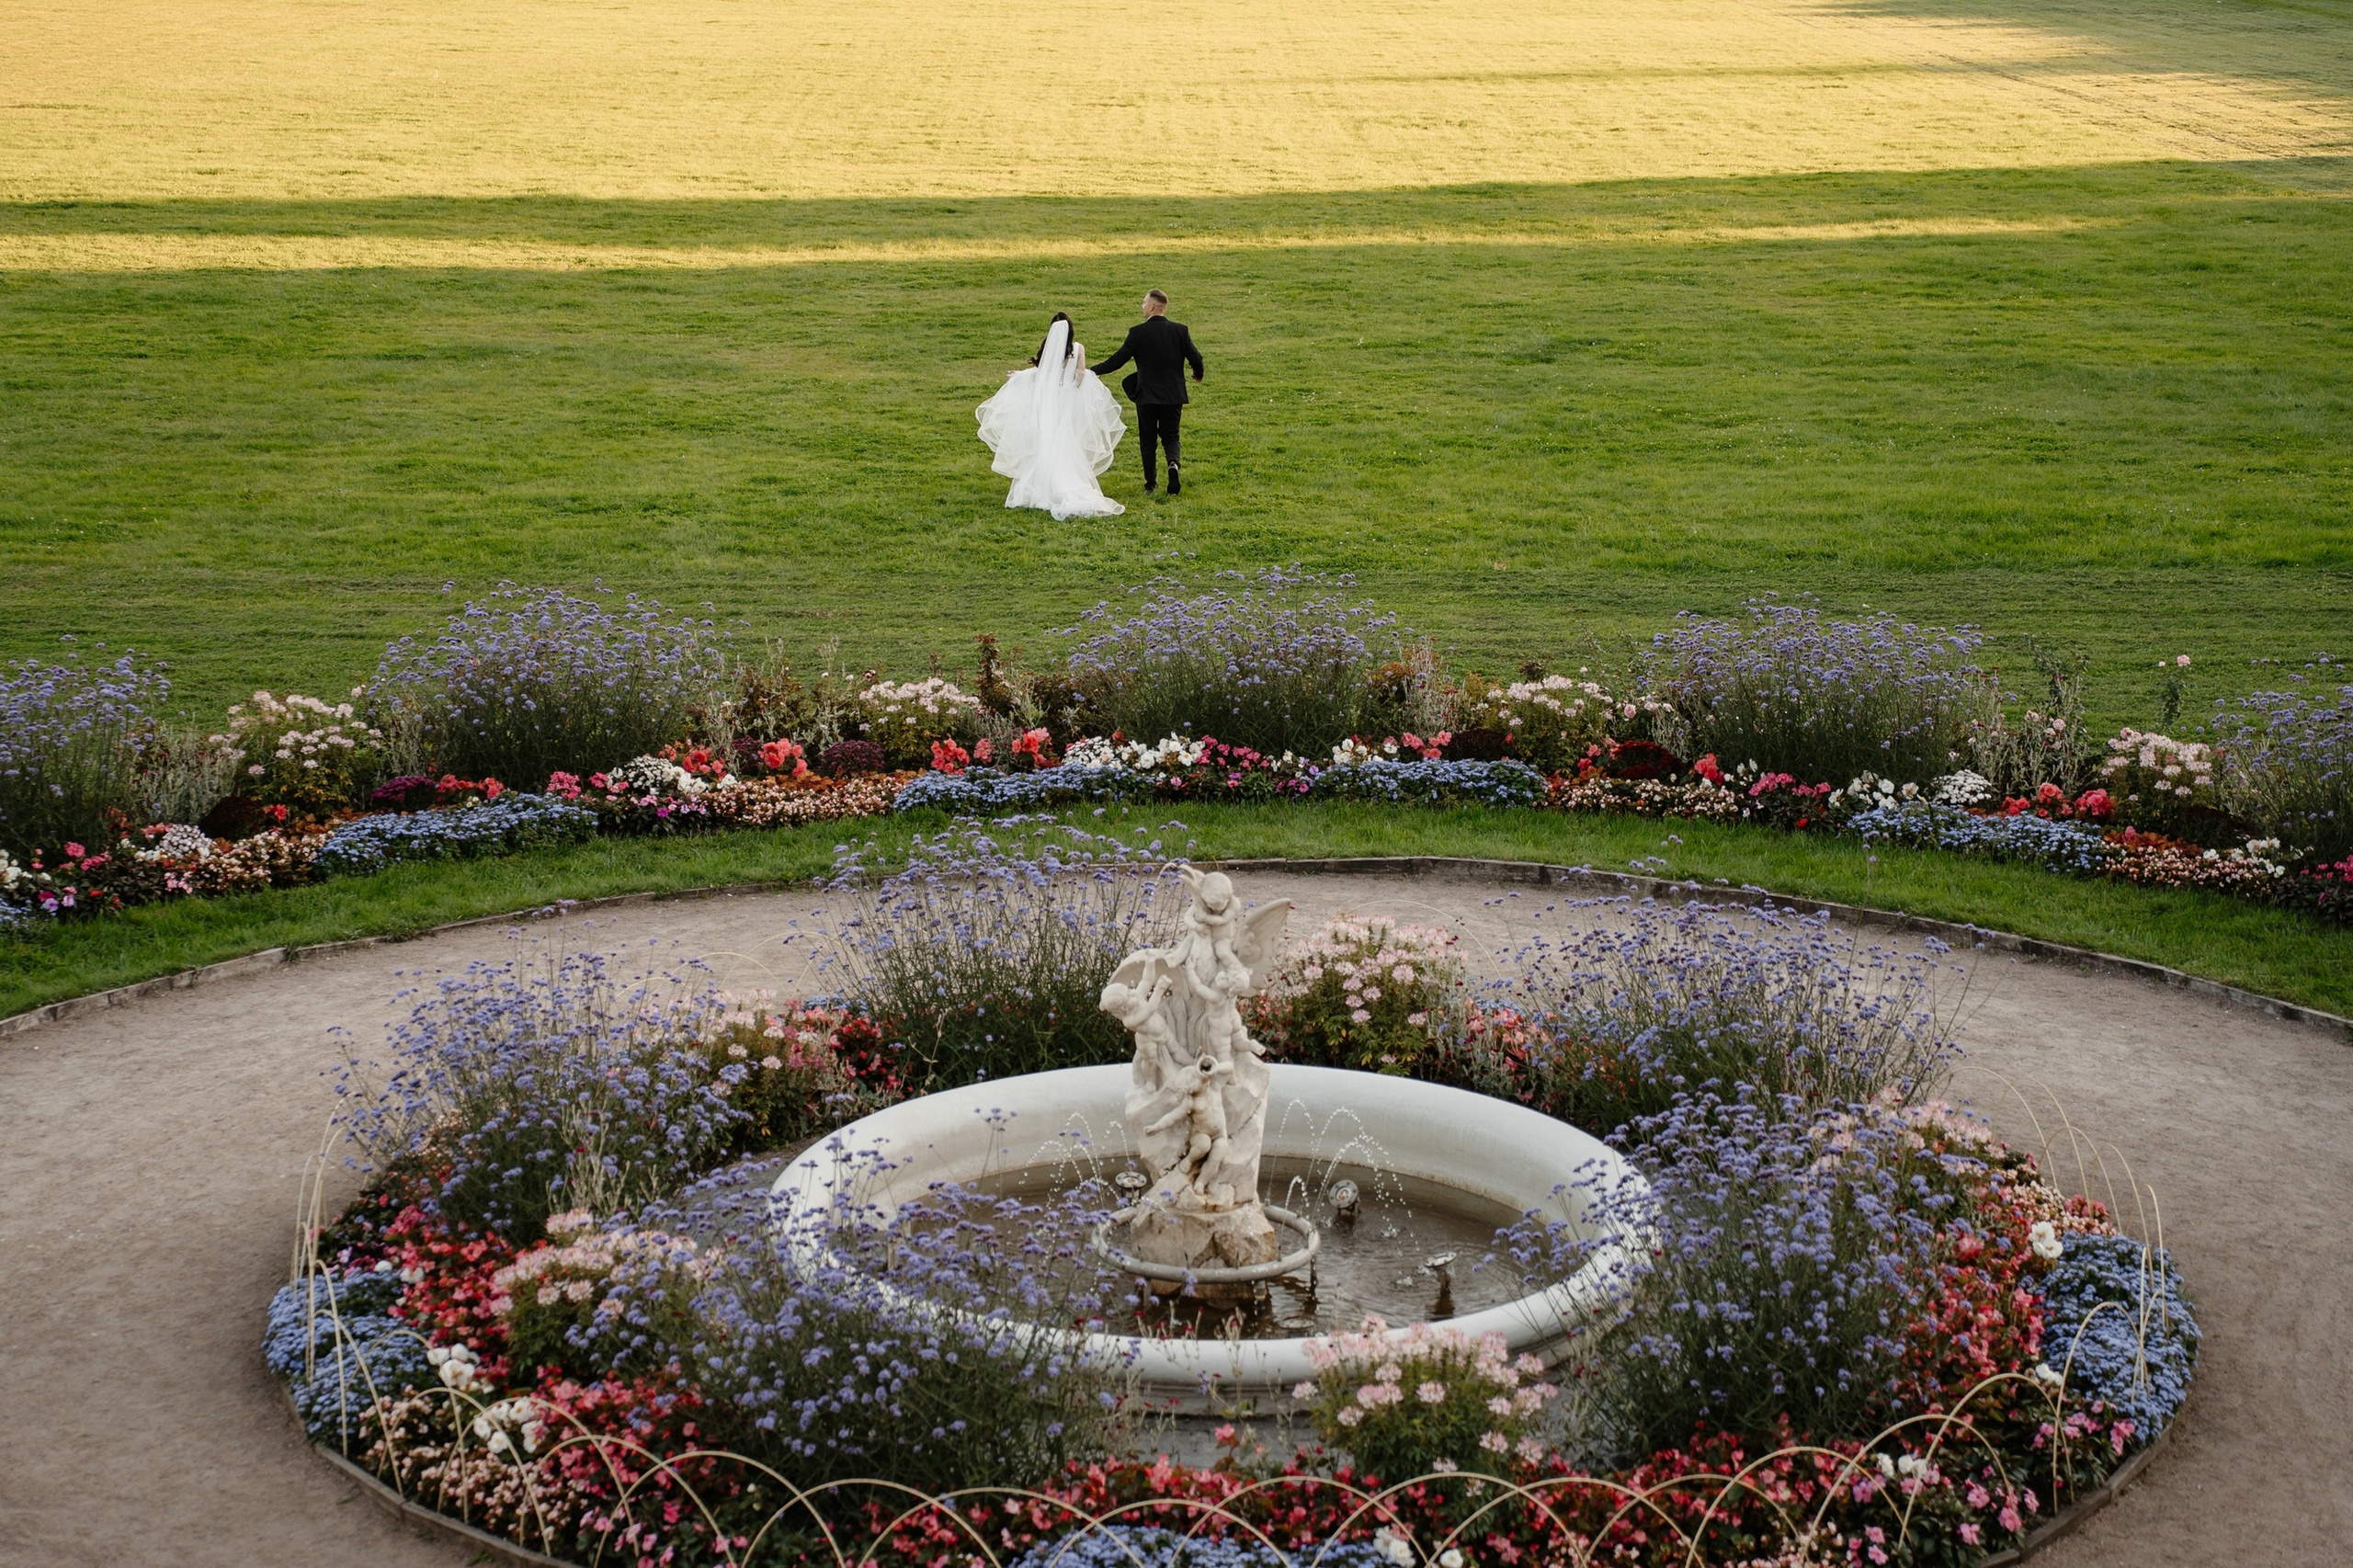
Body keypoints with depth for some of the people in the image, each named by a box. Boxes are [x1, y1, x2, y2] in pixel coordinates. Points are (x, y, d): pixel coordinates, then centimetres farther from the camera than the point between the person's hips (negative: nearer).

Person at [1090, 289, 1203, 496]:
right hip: (1173, 395, 2)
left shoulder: (1137, 332, -10)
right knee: (1170, 436, 13)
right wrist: (1198, 374, 20)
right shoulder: (1180, 330, -3)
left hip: (1147, 395, -2)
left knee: (1148, 440, 10)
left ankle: (1150, 485, 12)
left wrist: (1093, 370, 6)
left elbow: (1118, 360, -8)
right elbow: (1195, 358, -3)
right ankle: (1173, 462, -18)